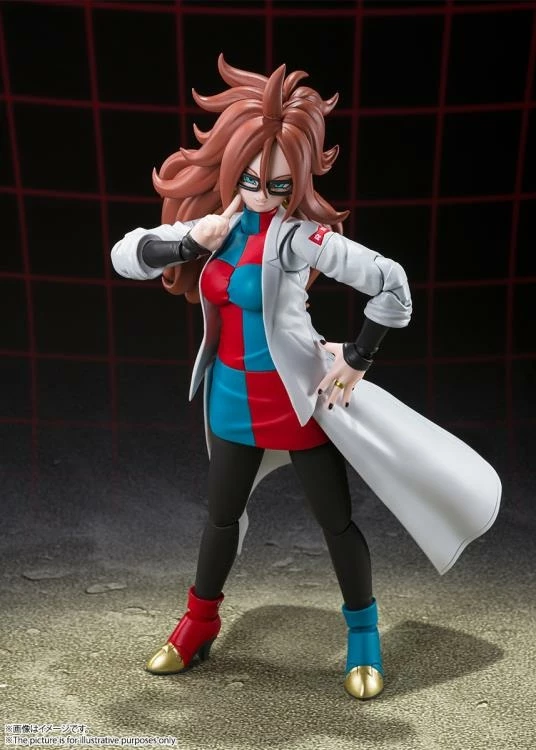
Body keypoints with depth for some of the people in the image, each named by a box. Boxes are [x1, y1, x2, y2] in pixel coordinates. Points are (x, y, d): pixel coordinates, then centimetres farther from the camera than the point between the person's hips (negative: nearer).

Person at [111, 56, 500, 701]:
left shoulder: (299, 235, -20)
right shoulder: (214, 222, -2)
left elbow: (391, 283, -24)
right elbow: (124, 256, -4)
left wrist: (356, 359, -15)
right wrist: (191, 241, -19)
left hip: (298, 401, -5)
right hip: (233, 402, 5)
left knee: (335, 521, 9)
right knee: (222, 516, 20)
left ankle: (363, 633, 31)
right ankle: (199, 624, 41)